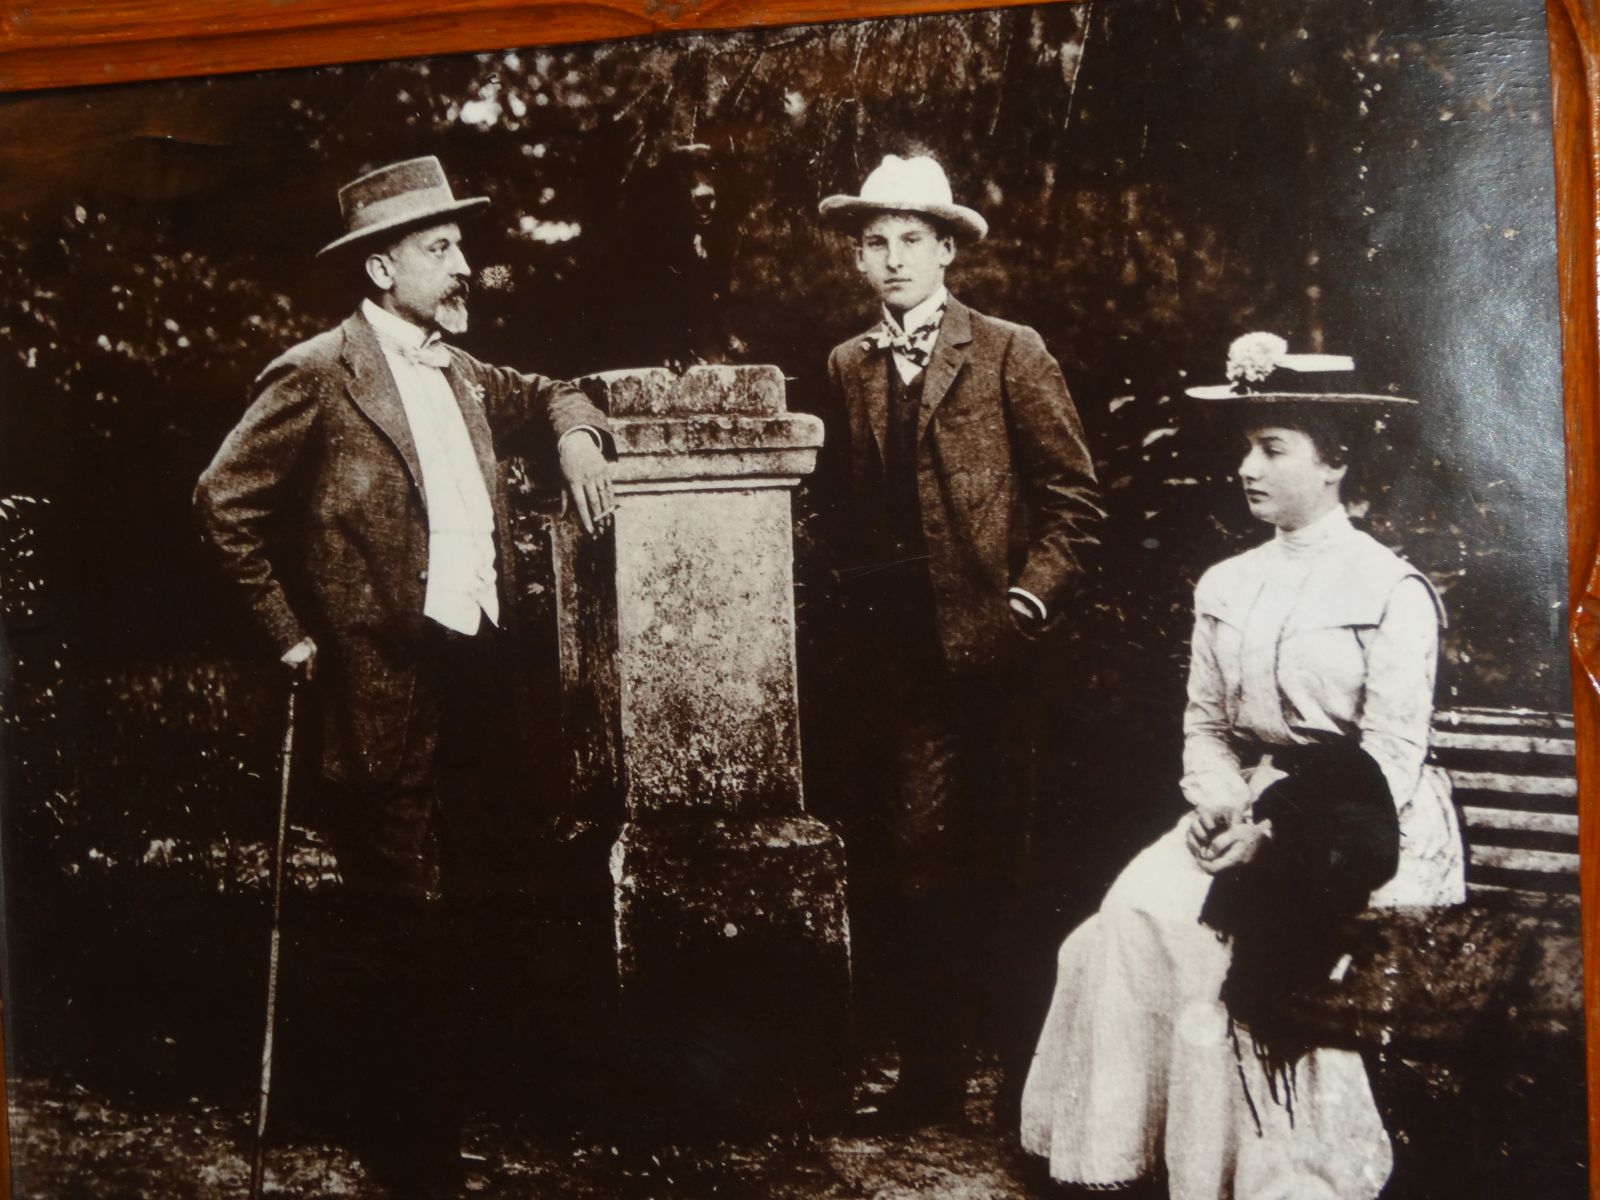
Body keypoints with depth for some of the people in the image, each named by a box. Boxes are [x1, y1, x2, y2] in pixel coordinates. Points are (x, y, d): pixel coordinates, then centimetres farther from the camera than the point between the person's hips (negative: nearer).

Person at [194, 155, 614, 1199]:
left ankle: (441, 1107, 28)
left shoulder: (458, 372, 15)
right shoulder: (318, 376, -7)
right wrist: (292, 635, -7)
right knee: (398, 925, -1)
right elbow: (226, 501, -8)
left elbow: (544, 396, 32)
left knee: (450, 908, 14)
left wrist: (574, 435, 9)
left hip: (477, 673, 7)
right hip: (387, 689, -7)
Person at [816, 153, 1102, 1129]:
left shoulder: (1011, 353, 2)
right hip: (899, 654, 3)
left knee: (997, 865, 2)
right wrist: (857, 605, 4)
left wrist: (1027, 607, -8)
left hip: (990, 646, -3)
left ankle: (1029, 1073, 16)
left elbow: (1073, 497, 0)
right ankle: (933, 1075, 10)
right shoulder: (847, 369, 14)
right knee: (922, 867, 2)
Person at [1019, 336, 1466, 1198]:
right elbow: (1205, 722, 13)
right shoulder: (1225, 587, 13)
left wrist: (1276, 834, -17)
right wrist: (1217, 801, -8)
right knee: (1137, 905, -19)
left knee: (1222, 935, -27)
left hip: (1360, 828, -6)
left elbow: (1392, 757, -10)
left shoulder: (1391, 591, -5)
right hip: (1249, 809, 6)